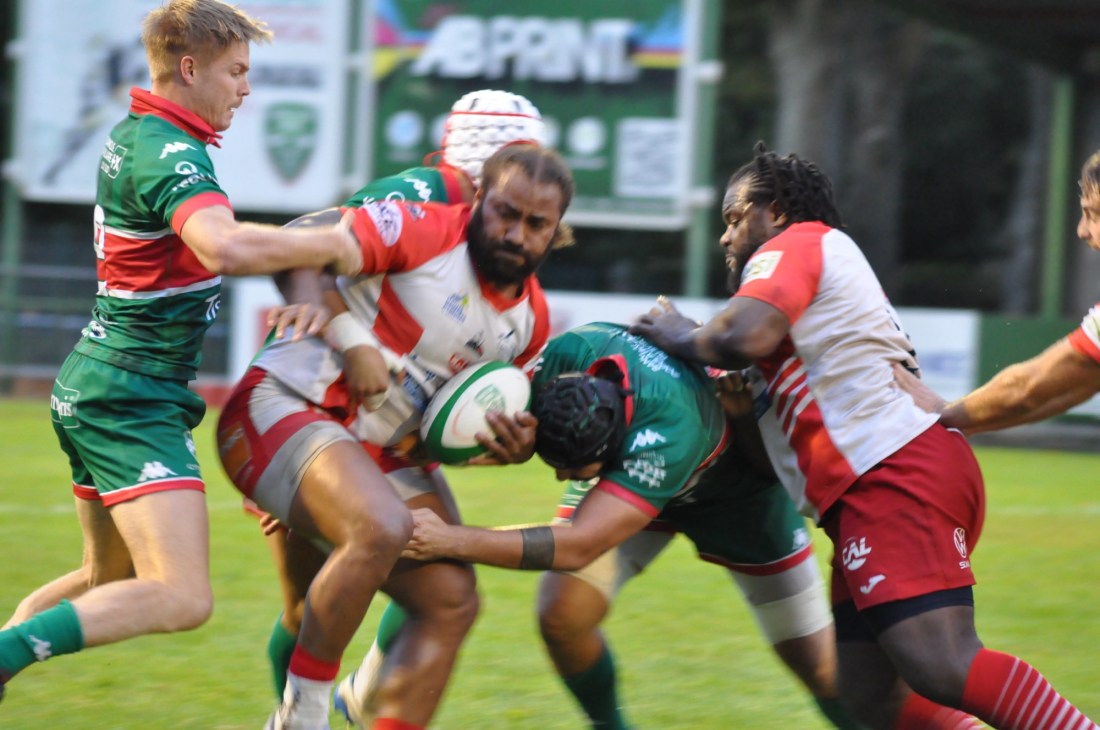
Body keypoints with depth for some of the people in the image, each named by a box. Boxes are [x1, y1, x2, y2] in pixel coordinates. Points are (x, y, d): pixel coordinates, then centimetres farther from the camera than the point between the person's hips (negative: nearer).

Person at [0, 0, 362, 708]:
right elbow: (224, 248, -37)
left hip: (93, 386, 11)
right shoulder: (171, 154, -17)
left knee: (106, 582, 23)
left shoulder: (131, 137, 14)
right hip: (133, 402, -11)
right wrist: (329, 244, -23)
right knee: (182, 598, -19)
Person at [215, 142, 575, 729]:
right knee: (381, 527, -34)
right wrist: (352, 342, -23)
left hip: (379, 453, 9)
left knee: (452, 602, -1)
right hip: (283, 409, -9)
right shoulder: (425, 231, -13)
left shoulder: (530, 320, 11)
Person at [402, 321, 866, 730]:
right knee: (562, 616, -16)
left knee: (820, 666, -5)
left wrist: (454, 541, -55)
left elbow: (578, 545, -51)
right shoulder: (568, 354, -36)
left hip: (736, 486, -4)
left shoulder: (668, 430, -49)